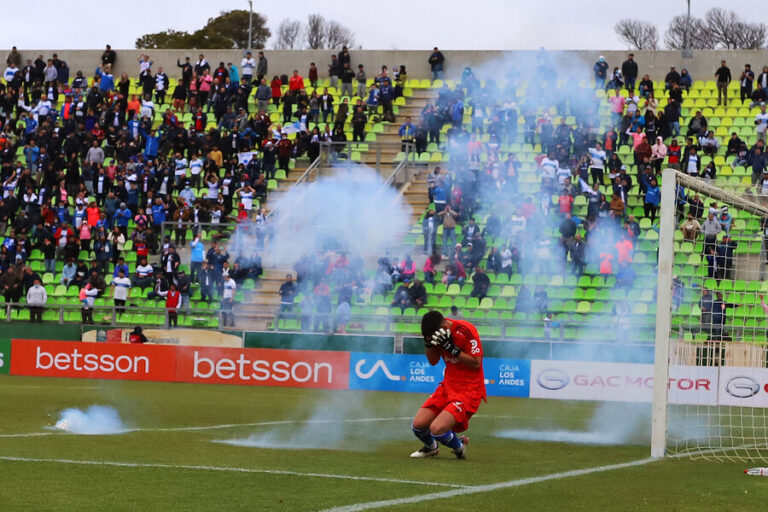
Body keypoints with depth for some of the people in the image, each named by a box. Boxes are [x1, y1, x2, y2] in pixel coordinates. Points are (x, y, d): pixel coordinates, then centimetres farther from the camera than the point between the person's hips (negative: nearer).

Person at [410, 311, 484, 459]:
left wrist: (451, 348, -28)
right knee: (418, 425, -4)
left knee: (437, 429, -23)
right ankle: (431, 447, 30)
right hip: (448, 385, 7)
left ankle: (459, 445, 9)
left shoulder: (466, 330, -21)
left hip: (469, 390, -7)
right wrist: (428, 343, -12)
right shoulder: (436, 331, -1)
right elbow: (433, 361, 7)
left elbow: (476, 363, -20)